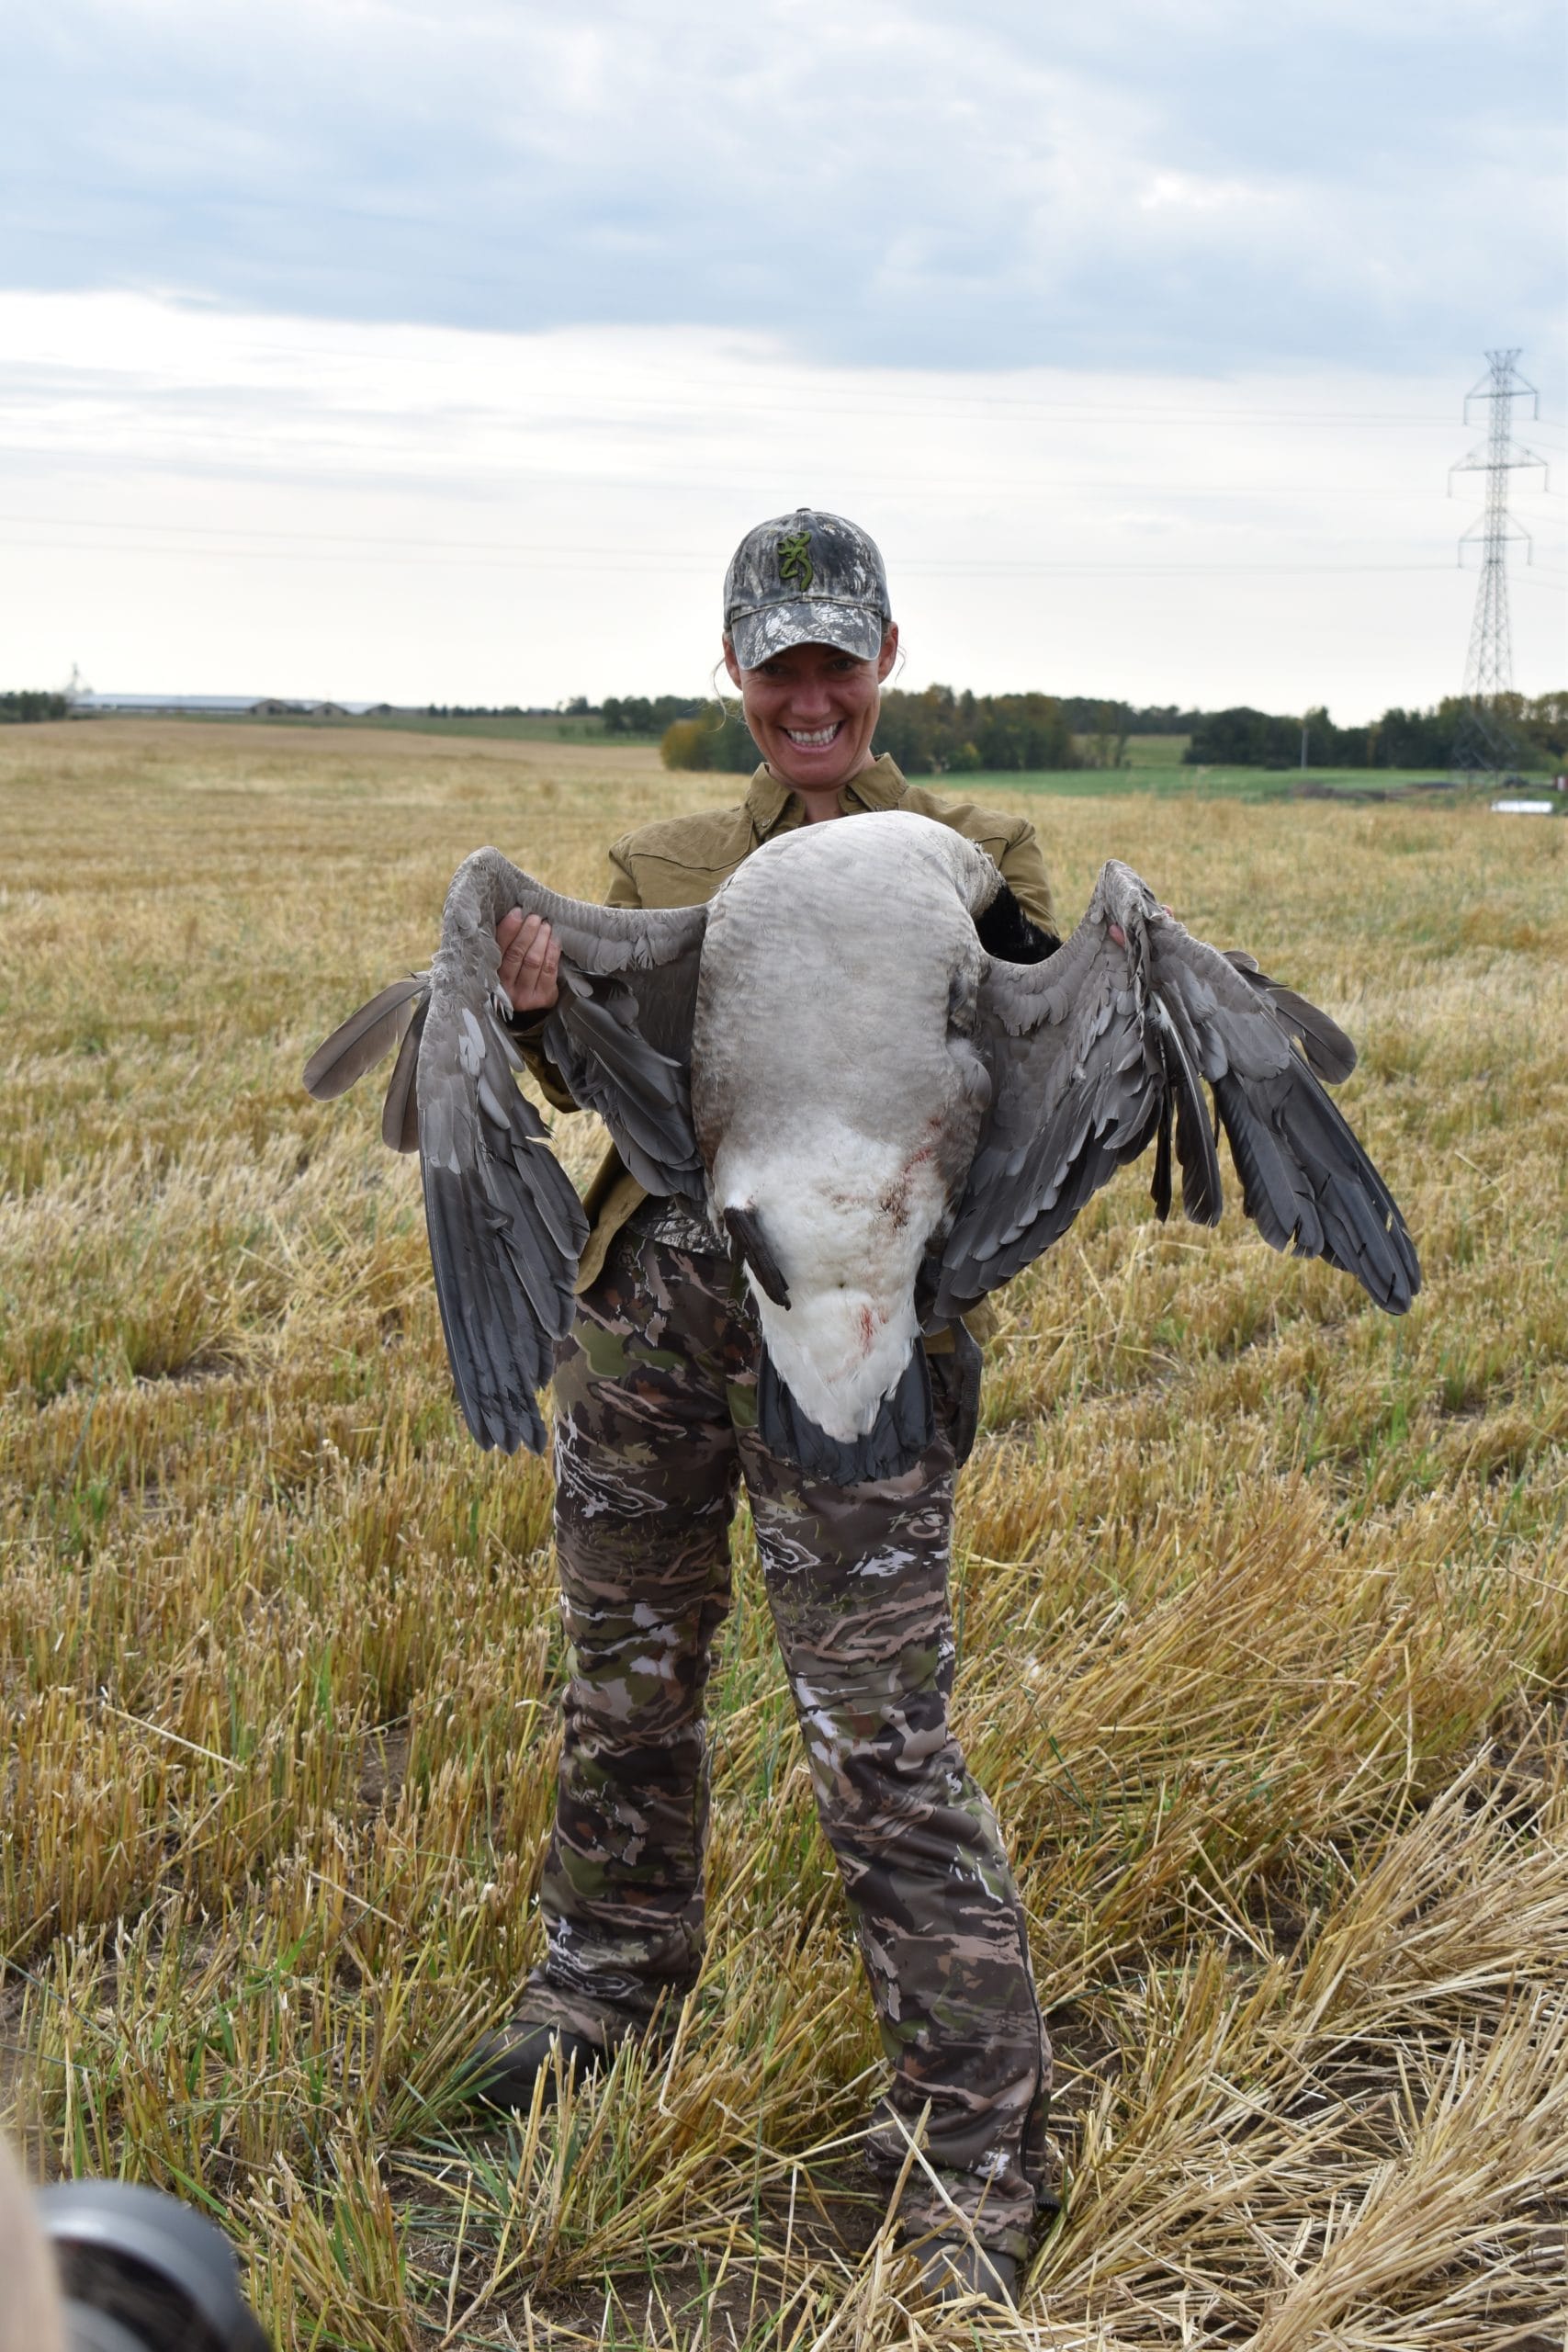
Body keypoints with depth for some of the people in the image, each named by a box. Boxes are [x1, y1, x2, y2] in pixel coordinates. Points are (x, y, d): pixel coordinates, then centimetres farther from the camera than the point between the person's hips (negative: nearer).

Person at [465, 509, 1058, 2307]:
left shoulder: (976, 858, 5)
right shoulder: (665, 864, 15)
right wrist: (538, 1004, -19)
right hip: (647, 1297, 4)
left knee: (878, 1739, -4)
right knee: (625, 1678, 17)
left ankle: (975, 2137, 10)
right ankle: (608, 1975, 43)